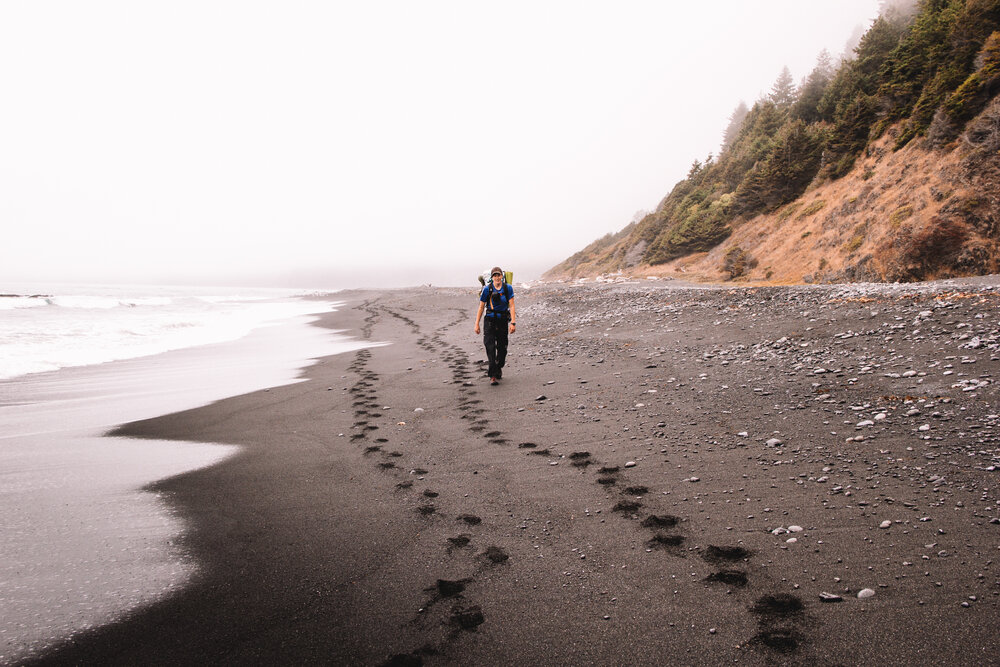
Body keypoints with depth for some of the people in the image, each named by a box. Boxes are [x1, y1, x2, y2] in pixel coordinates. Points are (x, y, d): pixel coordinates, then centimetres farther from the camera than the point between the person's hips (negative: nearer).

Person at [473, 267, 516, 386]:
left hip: (503, 320, 2)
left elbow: (511, 306, -4)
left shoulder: (508, 288, -2)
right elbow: (481, 307, 1)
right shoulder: (487, 289, -5)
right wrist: (477, 324, 0)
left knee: (502, 347, 9)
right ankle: (493, 376, -14)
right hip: (490, 320, -2)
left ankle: (499, 368, 37)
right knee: (490, 347, -13)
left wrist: (513, 322, -14)